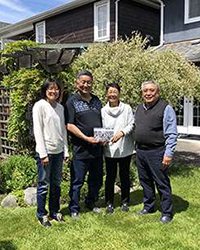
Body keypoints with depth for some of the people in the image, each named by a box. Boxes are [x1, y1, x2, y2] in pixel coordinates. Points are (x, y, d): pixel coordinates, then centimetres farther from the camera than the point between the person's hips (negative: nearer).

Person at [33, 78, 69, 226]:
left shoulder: (60, 107, 11)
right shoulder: (40, 106, -7)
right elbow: (38, 130, -11)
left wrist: (66, 151, 9)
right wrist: (43, 154, -14)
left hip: (58, 151, 6)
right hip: (45, 151, -6)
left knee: (56, 184, 14)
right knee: (44, 184, 3)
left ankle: (55, 211, 28)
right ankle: (42, 214, 18)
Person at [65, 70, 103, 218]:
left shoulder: (96, 100, 13)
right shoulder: (72, 101, -5)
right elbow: (69, 125, -11)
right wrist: (86, 138, -17)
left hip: (97, 147, 6)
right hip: (80, 149, -6)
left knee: (97, 179, 17)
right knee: (77, 181, 2)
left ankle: (91, 203, 37)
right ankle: (74, 209, 18)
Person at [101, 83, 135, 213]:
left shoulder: (127, 108, -3)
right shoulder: (103, 111, -1)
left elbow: (132, 125, -4)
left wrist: (122, 133, -20)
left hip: (125, 148, 0)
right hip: (109, 150, 0)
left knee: (125, 176, 13)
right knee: (110, 177, 9)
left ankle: (125, 202, 30)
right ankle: (109, 203, 24)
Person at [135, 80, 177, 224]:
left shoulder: (166, 108, -10)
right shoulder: (139, 108, 12)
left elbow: (171, 134, -13)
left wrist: (169, 154, -18)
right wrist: (137, 148, 15)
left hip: (157, 152, -7)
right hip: (140, 151, 7)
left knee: (162, 183, 3)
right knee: (145, 181, 17)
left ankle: (167, 213, 18)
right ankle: (149, 206, 35)